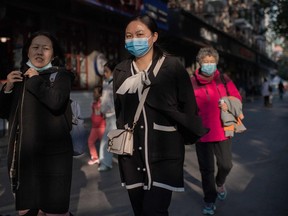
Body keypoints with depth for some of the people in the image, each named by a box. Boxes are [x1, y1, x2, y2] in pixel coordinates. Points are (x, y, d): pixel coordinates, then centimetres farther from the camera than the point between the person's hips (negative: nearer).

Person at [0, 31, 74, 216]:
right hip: (22, 154, 5)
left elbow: (55, 101, -20)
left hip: (53, 153, -5)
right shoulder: (19, 77, 15)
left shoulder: (61, 75, 1)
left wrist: (35, 80, -8)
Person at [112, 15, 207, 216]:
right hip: (131, 154, 4)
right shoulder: (121, 71, 8)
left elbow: (188, 107, 0)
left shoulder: (172, 66, -3)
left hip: (164, 153, -4)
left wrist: (183, 137, 3)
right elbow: (115, 109, 12)